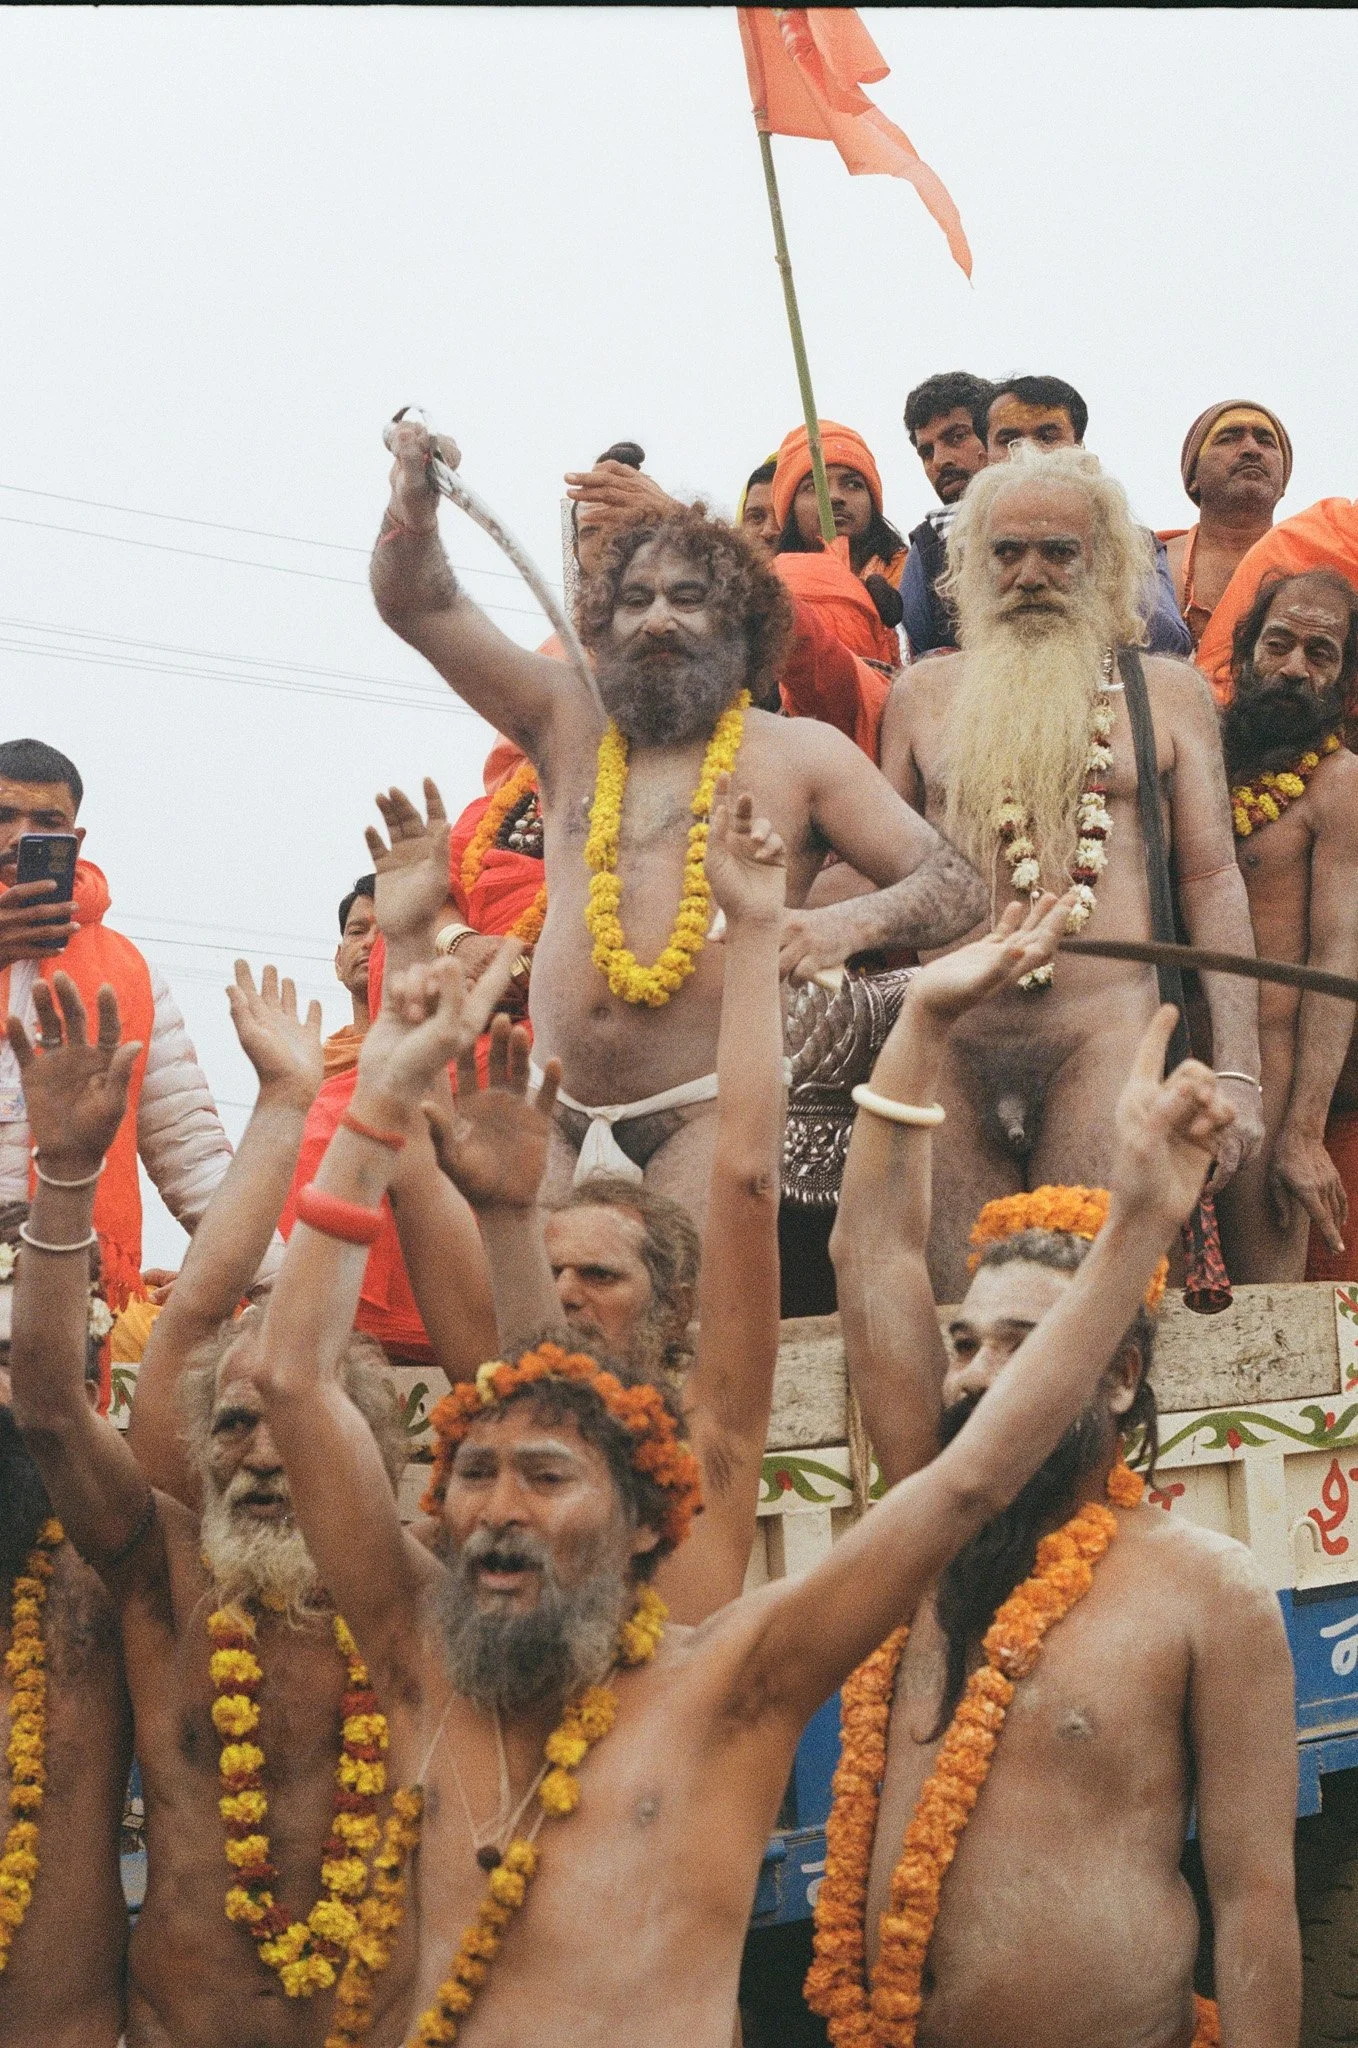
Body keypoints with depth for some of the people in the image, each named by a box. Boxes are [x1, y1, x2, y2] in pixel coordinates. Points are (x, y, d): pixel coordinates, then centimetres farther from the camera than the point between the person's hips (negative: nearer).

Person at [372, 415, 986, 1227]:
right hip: (559, 1119, 3)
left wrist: (848, 924, -16)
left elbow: (955, 886, 4)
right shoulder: (570, 726, 18)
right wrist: (413, 507, -5)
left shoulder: (801, 753, 9)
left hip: (707, 1113, -3)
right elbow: (422, 608, 16)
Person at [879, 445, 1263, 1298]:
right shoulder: (923, 693, 16)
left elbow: (1212, 878, 8)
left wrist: (1237, 1070, -1)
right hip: (949, 1042, 2)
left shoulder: (1168, 693, 11)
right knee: (956, 1313, -3)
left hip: (1104, 1034, -1)